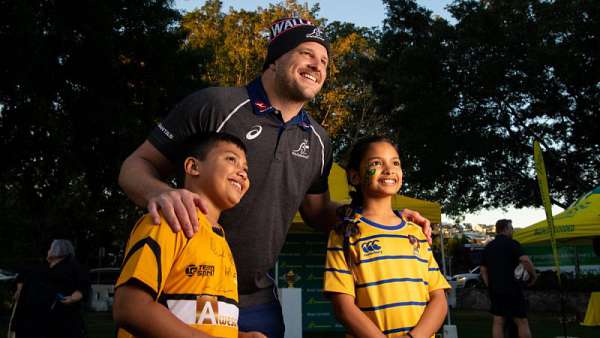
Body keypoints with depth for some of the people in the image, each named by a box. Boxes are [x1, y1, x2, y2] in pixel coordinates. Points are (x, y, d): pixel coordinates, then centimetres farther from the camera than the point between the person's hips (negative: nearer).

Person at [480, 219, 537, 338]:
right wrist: (533, 275, -6)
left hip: (494, 289, 6)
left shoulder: (488, 247, 15)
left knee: (498, 322, 8)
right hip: (511, 288, -6)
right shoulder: (511, 243, -6)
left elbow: (483, 270, 16)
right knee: (522, 322, 2)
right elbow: (525, 260, -20)